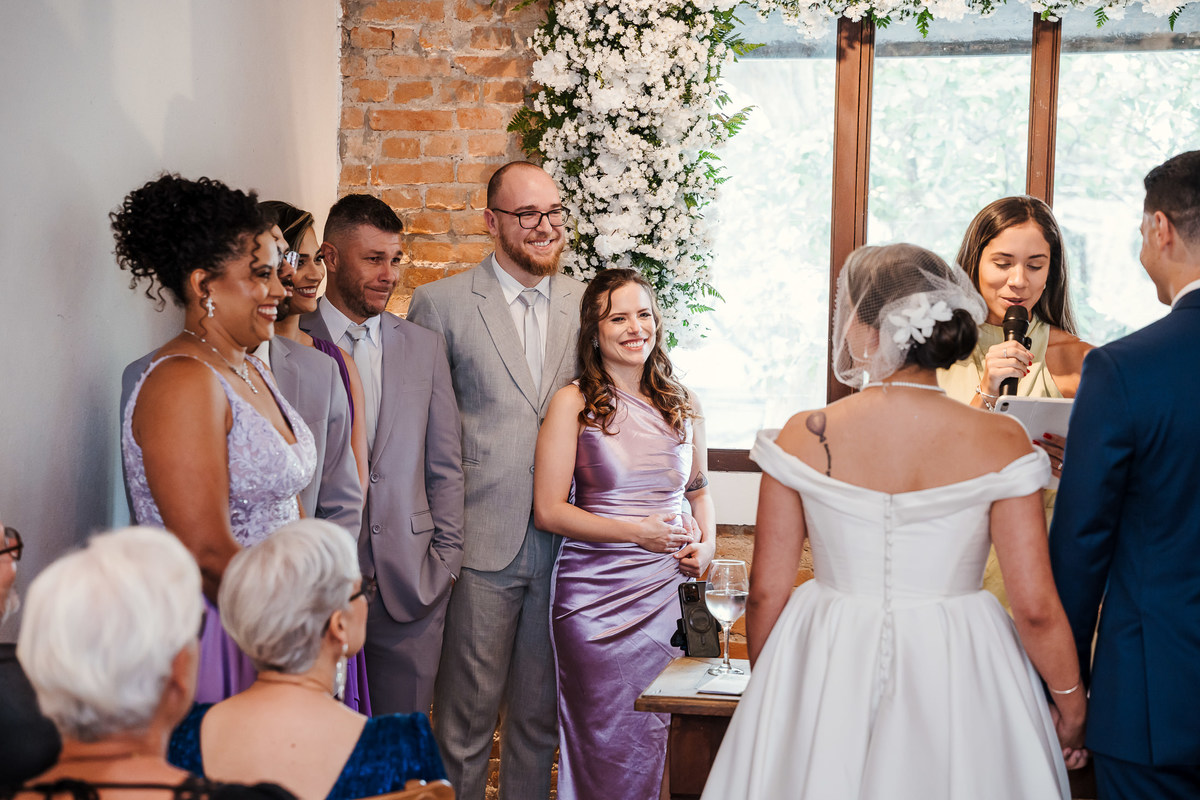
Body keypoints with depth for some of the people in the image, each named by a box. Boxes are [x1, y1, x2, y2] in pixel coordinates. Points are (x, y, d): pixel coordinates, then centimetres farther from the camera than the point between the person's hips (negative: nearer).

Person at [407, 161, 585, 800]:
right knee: (465, 717, 4)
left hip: (562, 545, 3)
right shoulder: (441, 304, -2)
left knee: (540, 713, 14)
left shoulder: (586, 303, 8)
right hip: (482, 542, -3)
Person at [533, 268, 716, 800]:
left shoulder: (681, 407, 9)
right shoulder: (573, 404, -4)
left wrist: (707, 544, 5)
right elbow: (548, 511, -8)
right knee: (606, 743, 2)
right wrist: (636, 532, -12)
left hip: (669, 591, 4)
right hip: (597, 595, -3)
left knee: (664, 739, 6)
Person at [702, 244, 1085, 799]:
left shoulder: (802, 438, -10)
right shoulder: (999, 442, -12)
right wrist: (1072, 702, 6)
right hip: (956, 681, 0)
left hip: (825, 671, 0)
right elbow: (1036, 609, -11)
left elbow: (766, 594, -4)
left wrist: (766, 686, 14)